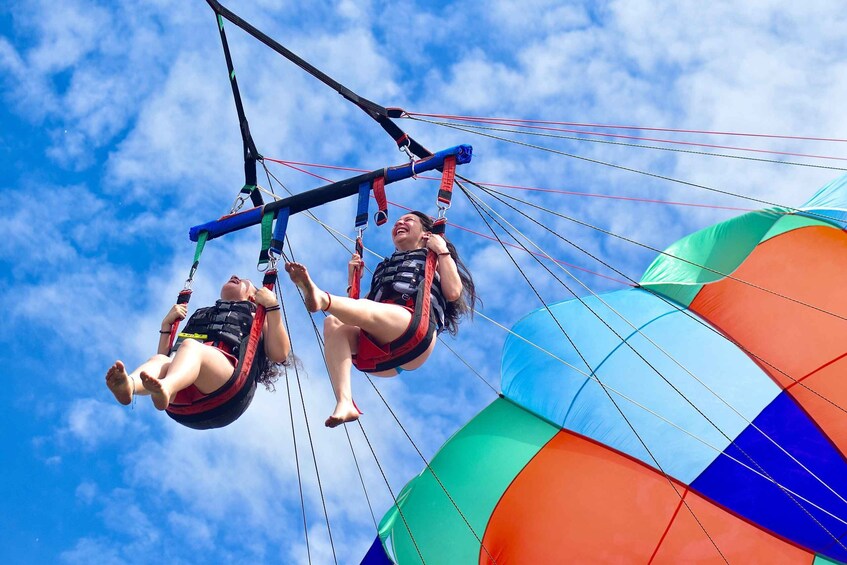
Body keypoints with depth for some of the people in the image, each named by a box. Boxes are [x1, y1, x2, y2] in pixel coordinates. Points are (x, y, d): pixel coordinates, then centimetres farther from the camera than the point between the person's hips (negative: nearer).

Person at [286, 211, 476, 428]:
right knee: (334, 323, -25)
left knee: (367, 311, -33)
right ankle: (345, 403, -43)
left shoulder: (435, 259, 28)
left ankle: (321, 298, -65)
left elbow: (453, 293, 5)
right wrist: (353, 279, 27)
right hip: (377, 349, 4)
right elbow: (357, 307, 33)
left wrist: (442, 251, 8)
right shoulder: (384, 267, 41)